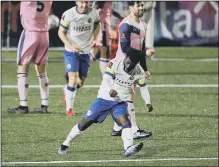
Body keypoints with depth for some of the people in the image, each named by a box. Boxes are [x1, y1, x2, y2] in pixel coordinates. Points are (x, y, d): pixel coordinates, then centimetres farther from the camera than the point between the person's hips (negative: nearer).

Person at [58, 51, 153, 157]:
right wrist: (110, 90, -46)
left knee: (125, 121, -26)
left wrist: (148, 103, -5)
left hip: (120, 102, 2)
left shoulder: (138, 72, -6)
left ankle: (128, 149, -41)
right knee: (84, 123, -1)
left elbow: (143, 88, 8)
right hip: (104, 98, -2)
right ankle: (65, 145, 14)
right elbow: (105, 80, -25)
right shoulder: (115, 64, -19)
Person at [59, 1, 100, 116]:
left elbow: (97, 24, 15)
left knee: (81, 82, 10)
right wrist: (70, 46, -20)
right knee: (73, 79, -16)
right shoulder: (68, 14, -16)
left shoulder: (93, 13, -7)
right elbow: (61, 32, -7)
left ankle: (67, 91, 43)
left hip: (86, 52, 4)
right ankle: (69, 108, -4)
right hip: (71, 51, -4)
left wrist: (94, 38, -2)